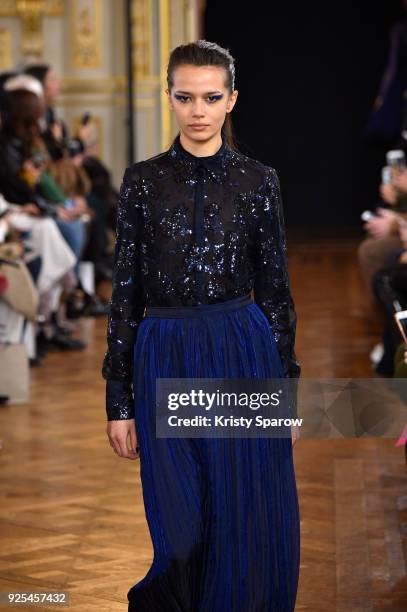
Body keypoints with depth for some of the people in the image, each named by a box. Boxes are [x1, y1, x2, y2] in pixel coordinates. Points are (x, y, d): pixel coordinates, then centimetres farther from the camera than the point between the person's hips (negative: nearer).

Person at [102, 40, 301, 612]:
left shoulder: (258, 179, 3)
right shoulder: (142, 180, 2)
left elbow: (275, 289, 5)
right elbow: (126, 290, 3)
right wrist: (119, 400, 0)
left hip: (245, 356, 0)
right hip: (166, 362, 0)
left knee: (250, 530, 2)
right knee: (181, 536, 1)